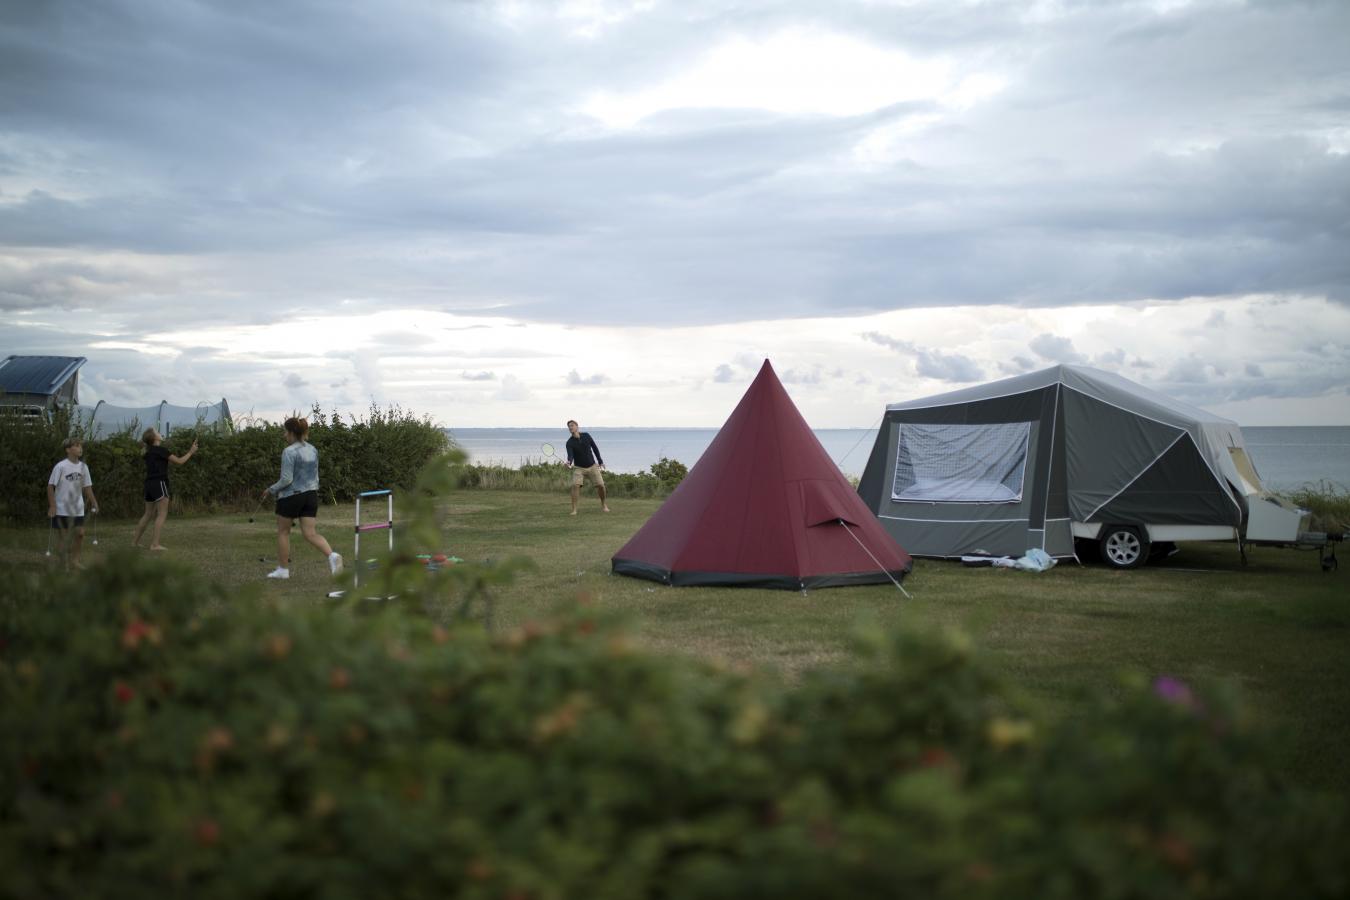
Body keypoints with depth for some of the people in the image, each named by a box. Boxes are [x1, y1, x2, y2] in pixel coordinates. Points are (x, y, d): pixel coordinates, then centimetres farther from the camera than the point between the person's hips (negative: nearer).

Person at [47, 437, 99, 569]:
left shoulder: (83, 467, 1)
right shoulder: (60, 466, -14)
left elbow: (87, 487, 10)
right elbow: (50, 486, -11)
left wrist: (94, 503, 7)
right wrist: (52, 506, -15)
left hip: (78, 508, 5)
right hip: (62, 508, -4)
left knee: (80, 533, 0)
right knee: (65, 536, 1)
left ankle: (75, 560, 13)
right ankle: (65, 563, 10)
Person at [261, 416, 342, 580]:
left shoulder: (289, 452, -15)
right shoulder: (313, 450, 9)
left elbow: (286, 479, -19)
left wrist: (271, 490, -4)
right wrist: (314, 502, 21)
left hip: (291, 496, -6)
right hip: (311, 495, 6)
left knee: (283, 531, 12)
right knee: (310, 533, 3)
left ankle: (283, 569, 20)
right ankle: (332, 555, -20)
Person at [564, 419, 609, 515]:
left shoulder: (586, 436, -3)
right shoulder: (569, 442, -10)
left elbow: (595, 448, 8)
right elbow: (570, 455, -23)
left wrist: (600, 461, 9)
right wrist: (569, 462, -46)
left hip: (592, 466, 2)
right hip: (579, 468, -2)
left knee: (600, 485, -5)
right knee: (575, 485, -23)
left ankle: (603, 504, 21)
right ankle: (574, 509, -17)